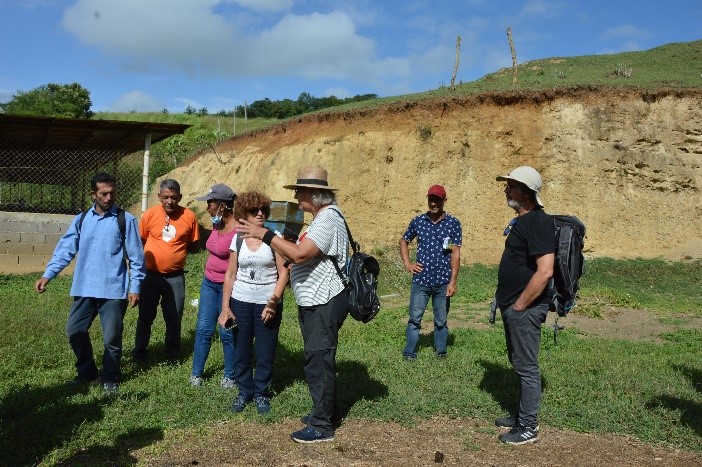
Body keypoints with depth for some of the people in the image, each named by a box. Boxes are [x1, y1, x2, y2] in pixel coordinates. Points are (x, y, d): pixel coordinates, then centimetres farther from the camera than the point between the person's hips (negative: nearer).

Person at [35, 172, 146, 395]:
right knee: (74, 330, 10)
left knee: (111, 337, 2)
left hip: (114, 290, -4)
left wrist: (135, 287, -6)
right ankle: (86, 372, 32)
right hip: (84, 289, 4)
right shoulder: (81, 220, 7)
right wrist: (48, 274, -6)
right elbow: (65, 249, 6)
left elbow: (136, 256, -4)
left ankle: (110, 378, 24)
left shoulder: (125, 220, -4)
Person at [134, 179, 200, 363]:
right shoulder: (149, 214, -7)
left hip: (175, 277, 0)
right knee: (145, 316, 12)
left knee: (174, 318, 8)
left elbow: (193, 243, 6)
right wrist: (157, 253, 7)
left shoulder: (189, 216, -7)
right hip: (150, 274, 0)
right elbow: (140, 241, 8)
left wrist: (174, 252, -2)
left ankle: (173, 355, 26)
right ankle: (139, 353, 29)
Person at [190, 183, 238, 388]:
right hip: (209, 283, 7)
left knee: (227, 333, 4)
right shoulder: (217, 225, 5)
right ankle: (196, 373, 23)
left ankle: (229, 376, 21)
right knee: (203, 329, 10)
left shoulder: (238, 231, -20)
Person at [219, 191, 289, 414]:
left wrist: (273, 301, -15)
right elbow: (230, 274, 5)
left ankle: (262, 393, 22)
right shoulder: (238, 239, 2)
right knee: (242, 351, 10)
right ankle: (244, 392, 27)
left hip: (267, 304, -2)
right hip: (240, 303, 2)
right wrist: (225, 306, 1)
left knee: (265, 352, 5)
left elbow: (283, 272, -6)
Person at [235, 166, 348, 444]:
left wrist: (264, 234, -23)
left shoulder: (328, 218, -19)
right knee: (317, 359, 19)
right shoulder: (322, 217, 15)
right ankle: (326, 412, 33)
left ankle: (322, 426, 7)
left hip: (324, 303, -11)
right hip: (314, 301, 11)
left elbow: (299, 255, -28)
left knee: (318, 360, -4)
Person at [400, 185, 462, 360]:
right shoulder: (417, 221, 4)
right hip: (420, 280, 1)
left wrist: (453, 281, -9)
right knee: (415, 318, 2)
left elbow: (455, 253, -4)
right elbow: (404, 241, 19)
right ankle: (409, 354, 11)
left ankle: (441, 352, 25)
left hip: (443, 281, -1)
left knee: (441, 321, 10)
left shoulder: (453, 223, -2)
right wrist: (407, 264, 7)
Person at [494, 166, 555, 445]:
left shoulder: (538, 222, -19)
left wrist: (520, 305, -20)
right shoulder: (521, 220, 12)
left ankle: (528, 428, 14)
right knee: (518, 362, 19)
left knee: (526, 367, 1)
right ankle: (522, 415, 33)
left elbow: (545, 271, -27)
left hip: (525, 308, -10)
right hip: (512, 306, 10)